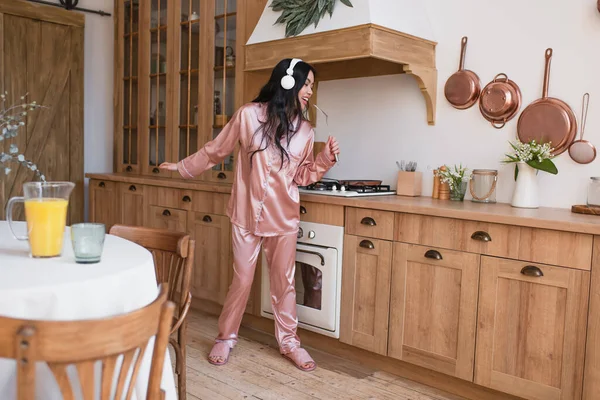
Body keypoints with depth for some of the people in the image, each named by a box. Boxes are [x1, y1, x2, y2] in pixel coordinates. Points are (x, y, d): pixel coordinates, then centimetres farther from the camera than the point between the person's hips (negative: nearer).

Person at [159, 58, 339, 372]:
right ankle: (226, 338, 27)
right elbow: (216, 150, 4)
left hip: (284, 217, 3)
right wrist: (182, 167, 13)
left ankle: (289, 342, 25)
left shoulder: (305, 130, 2)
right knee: (242, 279, 6)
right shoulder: (249, 115, -8)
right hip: (247, 213, -2)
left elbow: (302, 175, 10)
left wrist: (325, 159, -6)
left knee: (284, 281, 10)